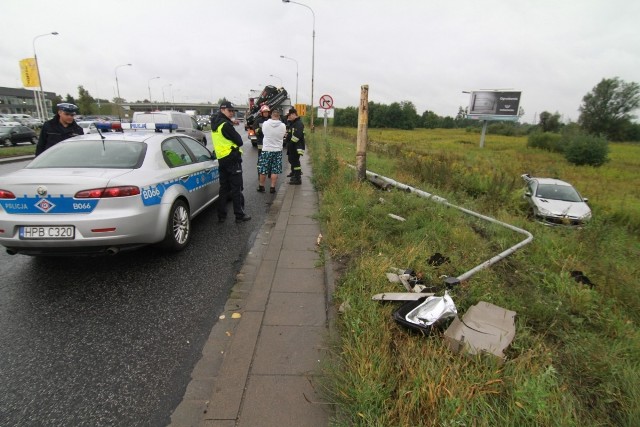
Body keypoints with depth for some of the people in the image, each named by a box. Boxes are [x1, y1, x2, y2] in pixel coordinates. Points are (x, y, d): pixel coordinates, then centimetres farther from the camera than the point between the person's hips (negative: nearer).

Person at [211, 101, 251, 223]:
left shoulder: (215, 123, 13)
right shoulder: (226, 125, -15)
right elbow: (239, 141, -13)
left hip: (221, 158, 9)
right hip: (232, 159, -8)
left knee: (224, 188, 13)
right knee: (236, 188, -2)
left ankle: (221, 215, 16)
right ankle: (239, 215, 3)